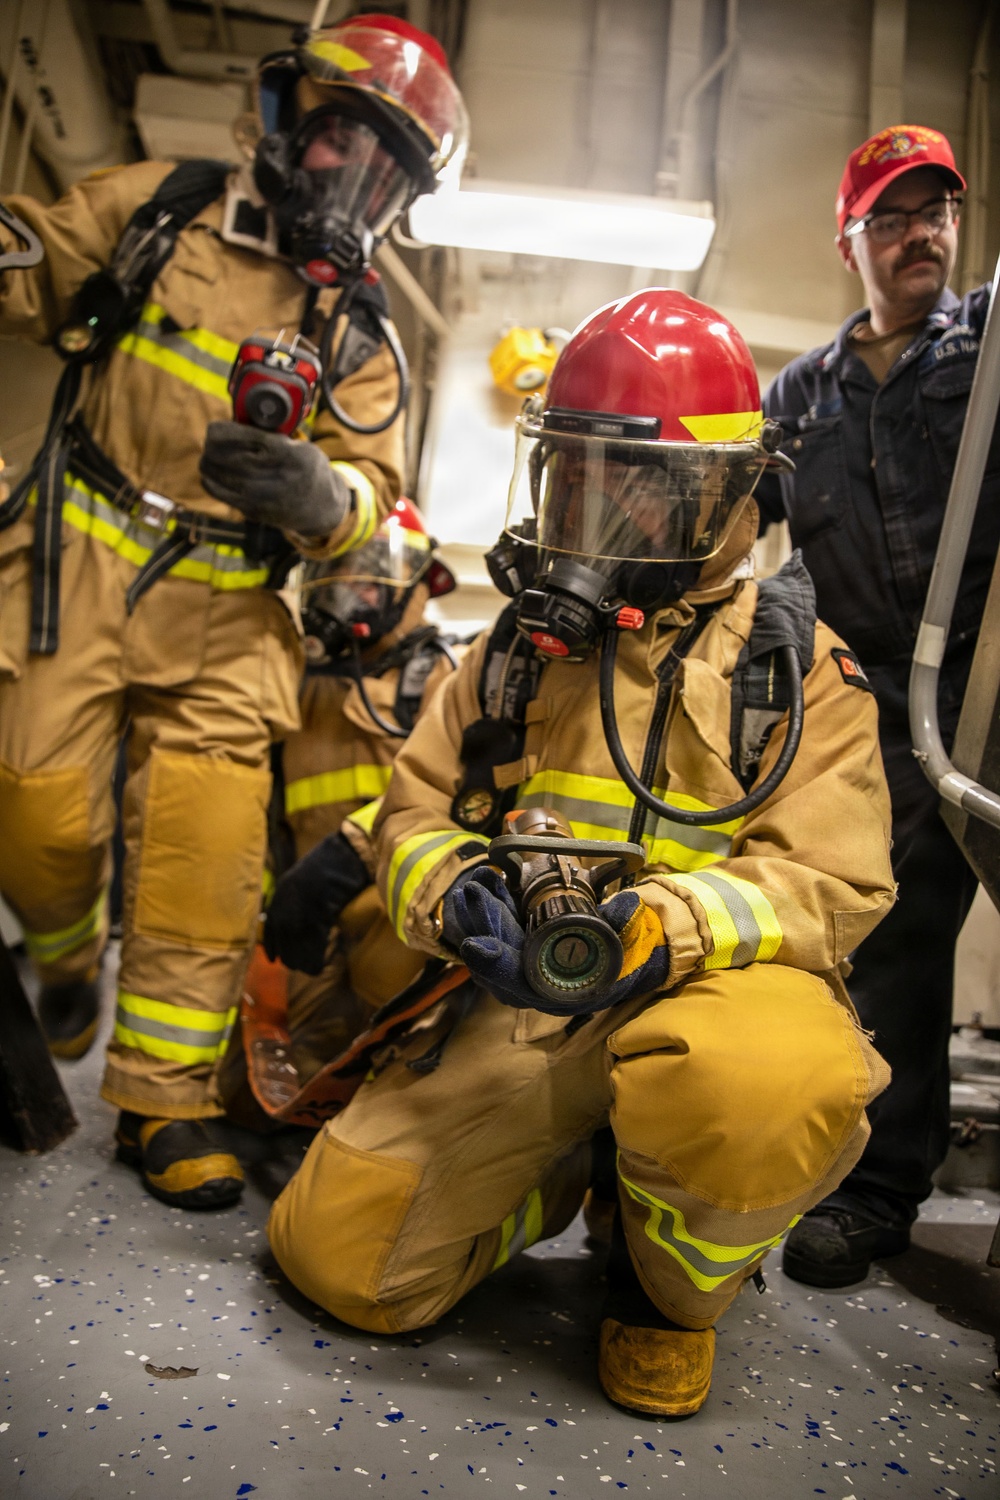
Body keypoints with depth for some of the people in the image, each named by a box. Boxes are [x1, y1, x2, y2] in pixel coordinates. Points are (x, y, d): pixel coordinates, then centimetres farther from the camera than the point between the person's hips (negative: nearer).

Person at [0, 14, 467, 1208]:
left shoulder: (361, 337, 12)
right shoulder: (155, 208, 10)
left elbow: (373, 497, 3)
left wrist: (321, 495, -21)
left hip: (222, 614, 1)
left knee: (206, 857, -8)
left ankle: (164, 1099, 7)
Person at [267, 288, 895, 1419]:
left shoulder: (797, 663, 0)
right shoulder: (523, 644, 11)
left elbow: (828, 880, -9)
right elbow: (416, 811, 9)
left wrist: (660, 927, -29)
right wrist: (454, 893, -16)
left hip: (707, 987, -3)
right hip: (524, 1003, 4)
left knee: (767, 1089, -39)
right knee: (336, 1254, -6)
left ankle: (671, 1282, -2)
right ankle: (564, 1178, 23)